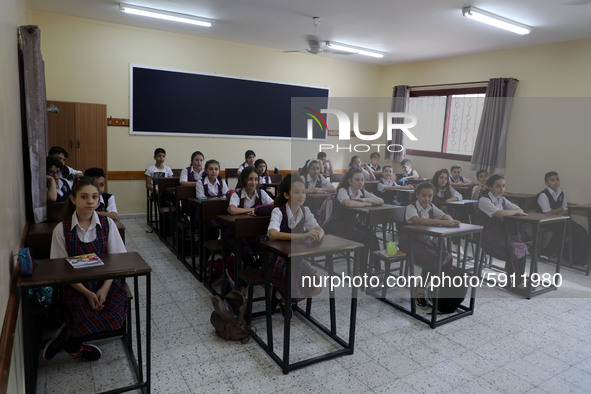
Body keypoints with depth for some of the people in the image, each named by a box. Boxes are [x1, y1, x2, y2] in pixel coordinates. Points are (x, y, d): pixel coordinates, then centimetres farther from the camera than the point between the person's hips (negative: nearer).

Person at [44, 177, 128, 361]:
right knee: (85, 318, -29)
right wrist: (87, 293, -16)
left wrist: (105, 288, -16)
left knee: (116, 315, -25)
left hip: (105, 280, 2)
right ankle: (74, 346, 10)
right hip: (75, 284, -1)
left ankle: (65, 339, 4)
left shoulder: (107, 224, 0)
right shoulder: (61, 229, -3)